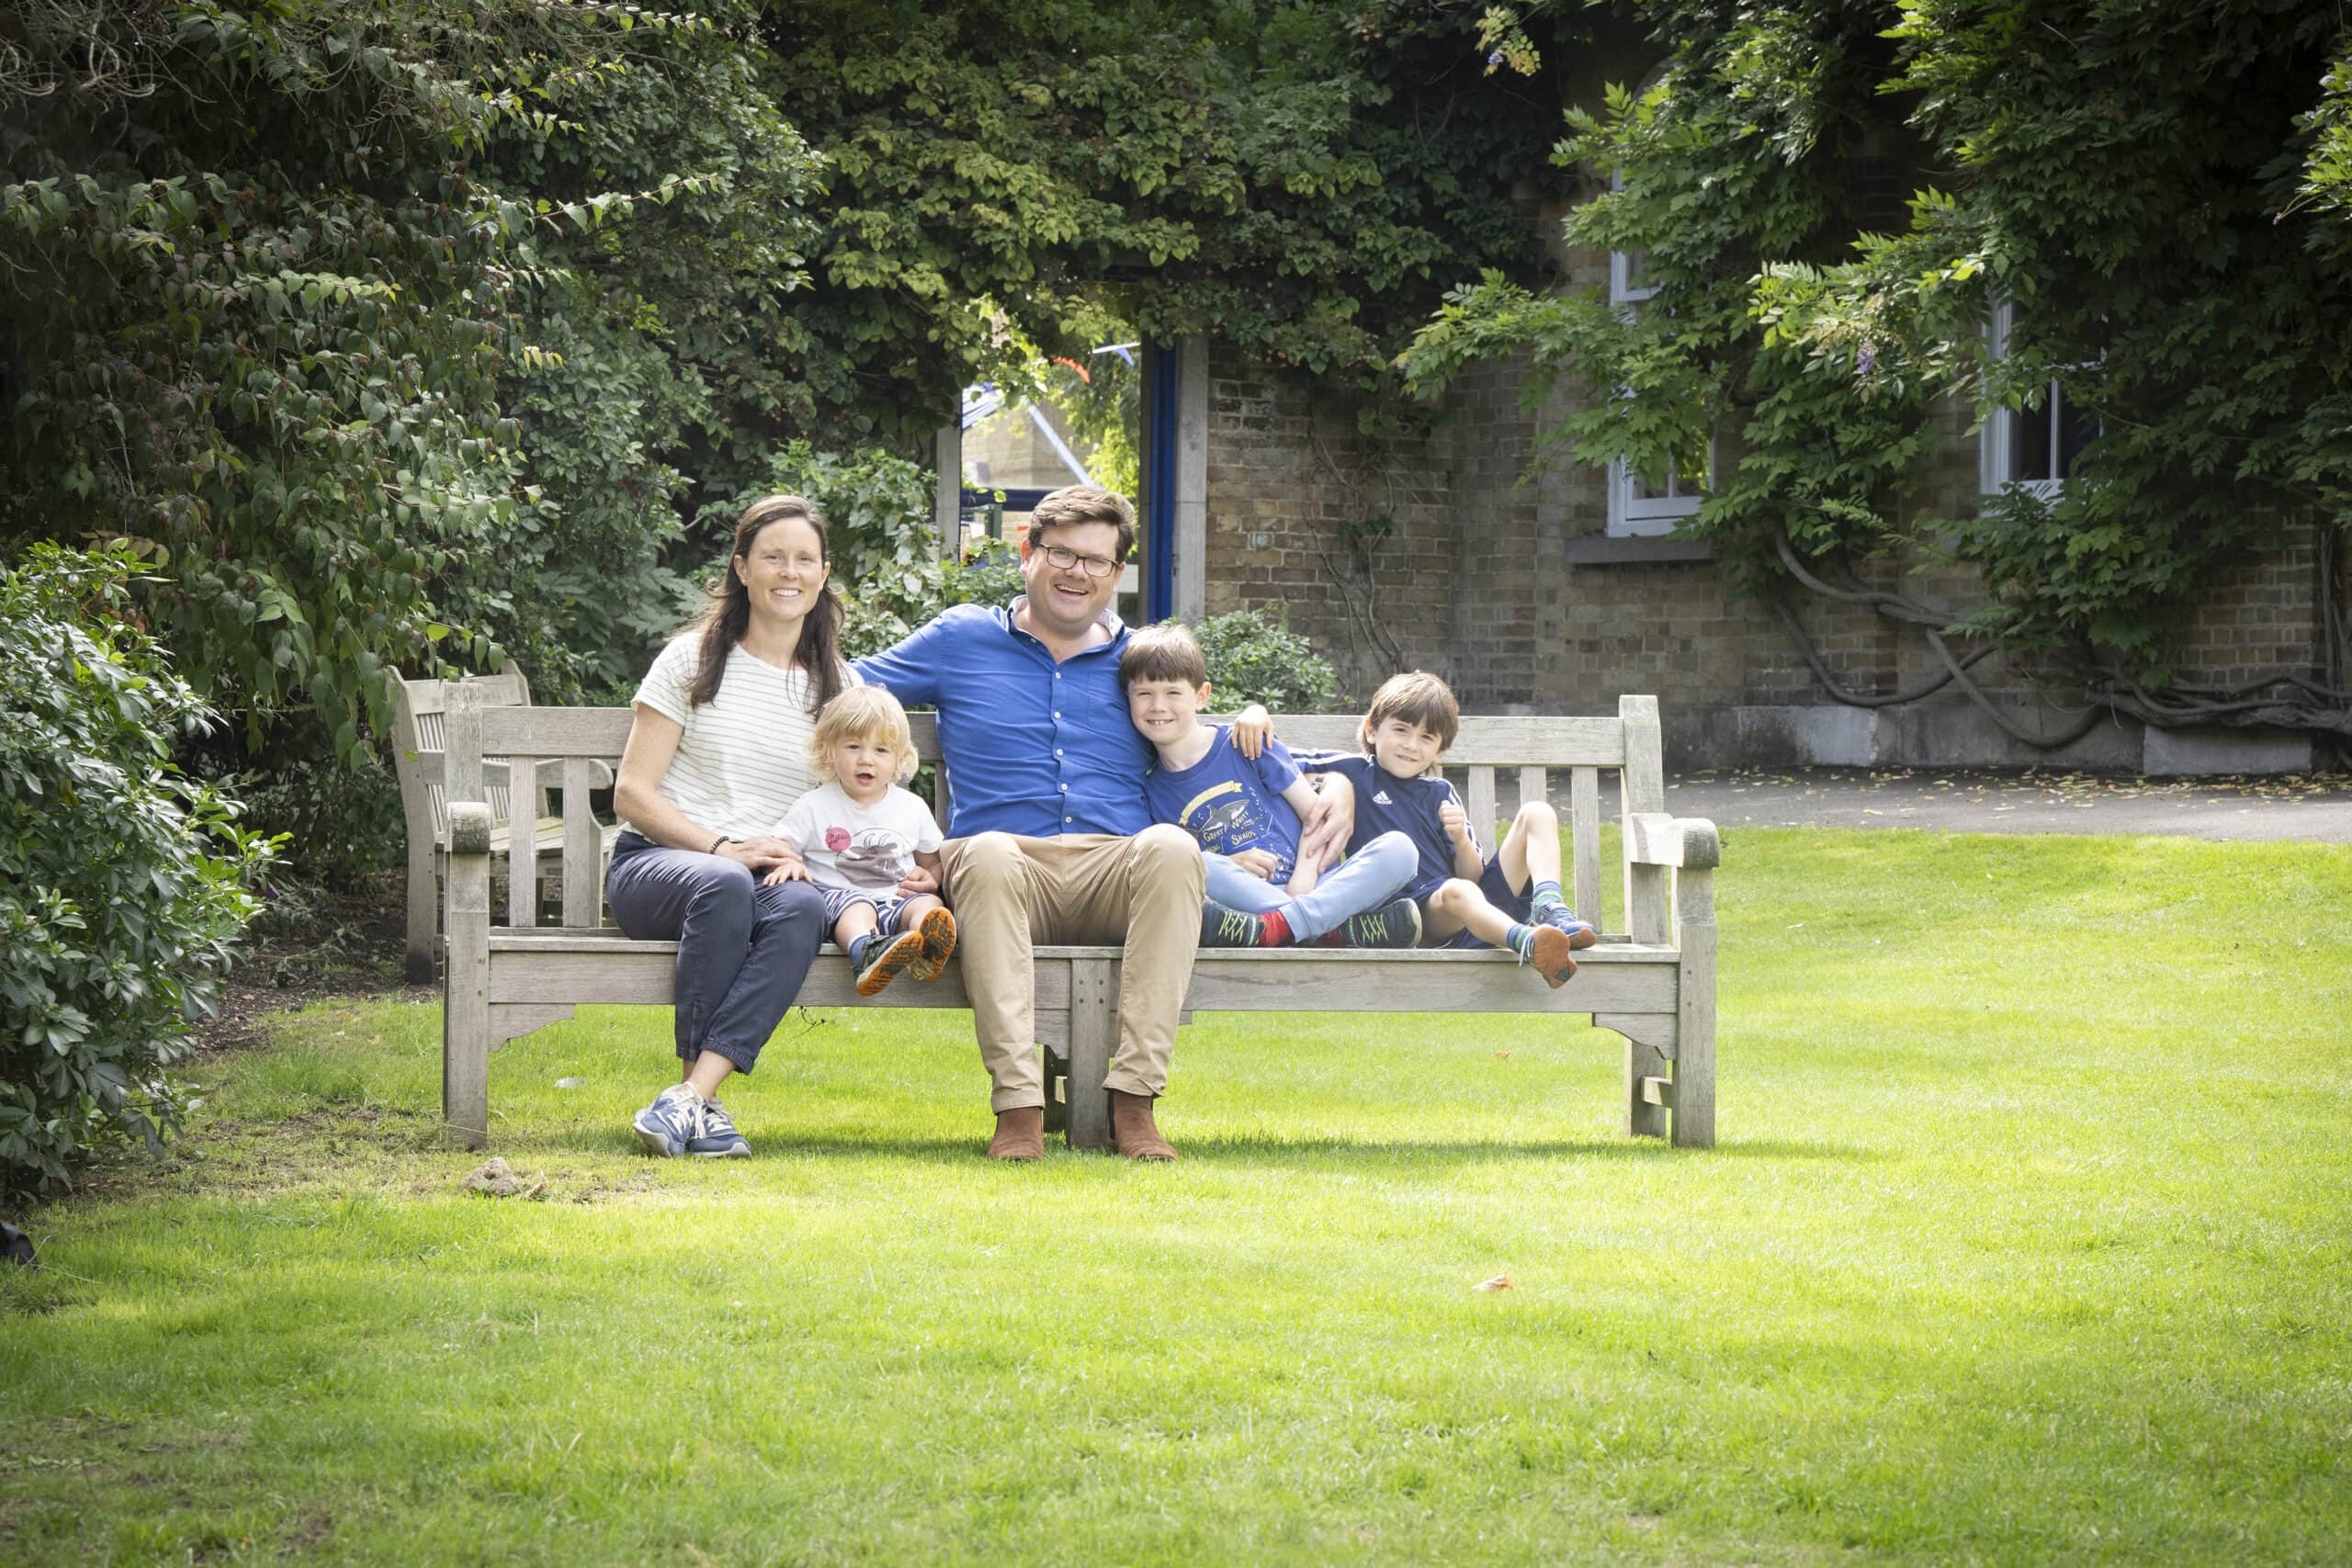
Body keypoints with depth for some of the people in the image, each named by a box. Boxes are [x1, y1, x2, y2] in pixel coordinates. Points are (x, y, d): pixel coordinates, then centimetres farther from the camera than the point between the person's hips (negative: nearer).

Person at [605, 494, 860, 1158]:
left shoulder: (838, 685, 15)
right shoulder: (693, 660, 6)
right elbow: (632, 793, 0)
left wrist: (795, 859, -7)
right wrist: (723, 848, -16)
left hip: (777, 872, 2)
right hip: (655, 864, -2)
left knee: (802, 906, -36)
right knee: (724, 885, -39)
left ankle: (689, 1098, -44)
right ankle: (705, 1105, -36)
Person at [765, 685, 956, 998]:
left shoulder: (912, 808, 15)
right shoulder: (815, 807, 7)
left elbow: (931, 861, 28)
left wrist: (930, 878, 4)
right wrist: (787, 864, -17)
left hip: (896, 901, 3)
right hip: (838, 898, -3)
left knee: (929, 903, -27)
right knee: (857, 906, -36)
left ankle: (926, 949, -62)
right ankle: (866, 951, -71)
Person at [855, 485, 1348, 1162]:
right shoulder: (962, 639, 20)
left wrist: (1252, 719, 11)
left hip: (1115, 876, 1)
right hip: (1011, 873, -1)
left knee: (1171, 846, -34)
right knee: (988, 854, -39)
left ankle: (1135, 1098, -35)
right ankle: (1017, 1104, -43)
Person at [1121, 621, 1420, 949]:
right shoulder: (1152, 790, 8)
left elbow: (1315, 812, 4)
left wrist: (1303, 880, -10)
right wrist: (1230, 866, -12)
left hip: (1303, 887, 1)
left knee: (1398, 848, -21)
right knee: (1200, 867, -34)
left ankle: (1283, 922, -40)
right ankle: (1343, 929, -36)